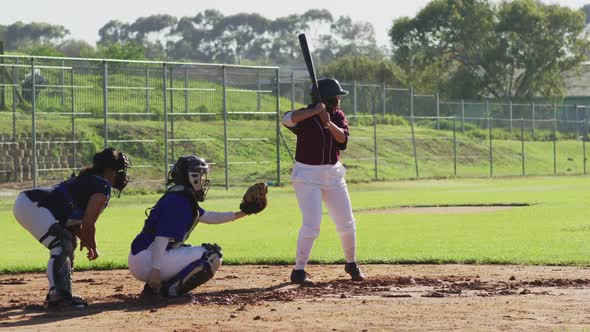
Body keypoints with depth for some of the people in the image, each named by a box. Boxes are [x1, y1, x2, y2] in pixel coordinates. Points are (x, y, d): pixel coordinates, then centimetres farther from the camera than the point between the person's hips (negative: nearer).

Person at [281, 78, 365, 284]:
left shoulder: (337, 115, 4)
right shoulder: (305, 116, -11)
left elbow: (343, 139, -10)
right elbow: (287, 119, -31)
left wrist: (329, 123, -26)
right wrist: (315, 111, -34)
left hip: (333, 174, 6)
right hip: (307, 176, -6)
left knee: (347, 223, 9)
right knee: (312, 224, -15)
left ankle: (351, 264, 29)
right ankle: (299, 270, -6)